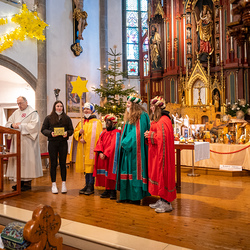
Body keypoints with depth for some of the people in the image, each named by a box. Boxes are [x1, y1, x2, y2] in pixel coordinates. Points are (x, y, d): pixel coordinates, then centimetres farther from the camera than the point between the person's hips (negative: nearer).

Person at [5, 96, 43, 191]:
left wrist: (20, 126, -13)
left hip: (27, 142, -6)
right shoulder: (16, 113, 18)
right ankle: (20, 181, 13)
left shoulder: (33, 113, -2)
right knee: (17, 160, 5)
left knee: (27, 161, -5)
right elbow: (8, 124, 18)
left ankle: (27, 183, 1)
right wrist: (13, 125, -5)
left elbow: (34, 126, -14)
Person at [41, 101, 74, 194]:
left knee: (63, 163, 5)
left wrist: (67, 133, -11)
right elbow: (43, 129, 5)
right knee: (53, 164, 4)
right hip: (52, 143, -1)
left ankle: (63, 184, 13)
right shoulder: (48, 118, 6)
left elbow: (71, 129, 10)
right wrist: (50, 133, -13)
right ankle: (54, 185, 13)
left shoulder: (67, 118, 9)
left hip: (63, 143, 1)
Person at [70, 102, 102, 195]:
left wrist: (86, 139, -15)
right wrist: (79, 133, -7)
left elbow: (96, 135, -10)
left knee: (91, 166, -5)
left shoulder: (96, 122, -1)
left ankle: (91, 187, 3)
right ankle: (87, 185, 17)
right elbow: (75, 133, 15)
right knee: (85, 167, 8)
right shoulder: (81, 123, 17)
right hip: (82, 149, 6)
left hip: (91, 148, -5)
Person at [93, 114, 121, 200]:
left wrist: (105, 154, -18)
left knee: (110, 173, -6)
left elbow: (113, 146, -13)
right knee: (104, 173, 6)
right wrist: (100, 153, -11)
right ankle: (107, 190, 14)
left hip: (110, 158, -6)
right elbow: (99, 143, 6)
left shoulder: (116, 133, -5)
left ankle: (112, 191, 2)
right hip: (102, 157, 6)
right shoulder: (103, 133, 16)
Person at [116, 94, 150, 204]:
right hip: (127, 148, 9)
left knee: (134, 170, -3)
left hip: (134, 149, -9)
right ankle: (126, 196, 17)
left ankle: (136, 197, 7)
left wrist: (125, 143, -12)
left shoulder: (141, 116, -11)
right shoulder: (130, 116, 16)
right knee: (127, 171, 10)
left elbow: (137, 133, -17)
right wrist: (124, 143, 6)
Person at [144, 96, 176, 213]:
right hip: (156, 153, 10)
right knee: (158, 174, 12)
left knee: (162, 174, -4)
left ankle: (166, 203, 5)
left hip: (162, 153, -10)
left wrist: (150, 135, -13)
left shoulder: (164, 120, -16)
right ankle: (162, 200, 21)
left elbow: (162, 137, -23)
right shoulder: (157, 119, 15)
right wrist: (149, 134, 5)